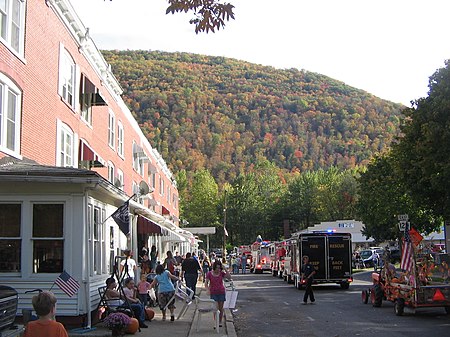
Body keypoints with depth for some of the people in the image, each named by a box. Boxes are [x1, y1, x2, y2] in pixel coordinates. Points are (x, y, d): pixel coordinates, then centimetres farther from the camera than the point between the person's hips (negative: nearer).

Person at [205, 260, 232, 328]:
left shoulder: (222, 273, -2)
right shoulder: (209, 273, -5)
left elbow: (229, 277, -15)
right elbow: (206, 283, -6)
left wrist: (225, 269, -17)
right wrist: (208, 290, -23)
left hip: (221, 292, 2)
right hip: (213, 293, -2)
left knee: (221, 308, 8)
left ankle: (220, 322, 22)